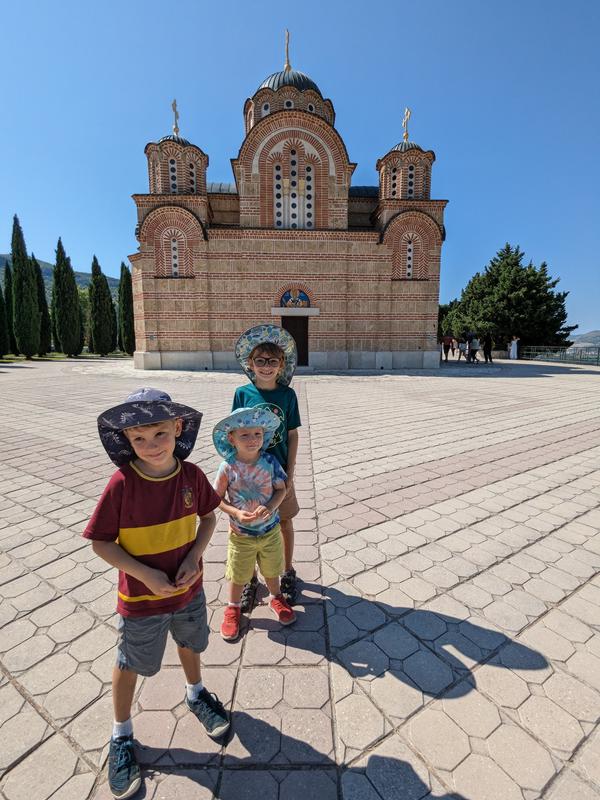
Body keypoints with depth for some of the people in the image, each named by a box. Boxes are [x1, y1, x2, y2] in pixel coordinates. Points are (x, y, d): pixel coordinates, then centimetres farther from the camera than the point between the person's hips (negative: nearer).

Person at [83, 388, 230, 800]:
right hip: (141, 598, -3)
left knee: (191, 645, 29)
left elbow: (209, 516, -3)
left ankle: (196, 694, 60)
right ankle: (122, 736, 51)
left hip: (189, 589, 3)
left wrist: (195, 556, -17)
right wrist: (145, 574, -24)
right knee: (130, 664, 21)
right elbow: (101, 542, -17)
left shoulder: (191, 474, -18)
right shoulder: (122, 483, -26)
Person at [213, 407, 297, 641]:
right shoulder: (228, 467, -20)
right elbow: (218, 498, -10)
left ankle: (276, 598, 52)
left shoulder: (270, 462, -16)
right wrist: (236, 512, -25)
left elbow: (281, 489, -7)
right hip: (241, 533, -1)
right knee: (238, 574, 19)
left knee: (271, 569, 24)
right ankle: (233, 607, 47)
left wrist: (270, 507, -25)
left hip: (270, 529, 2)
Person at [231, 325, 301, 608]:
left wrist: (290, 475, -7)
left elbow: (292, 436, -4)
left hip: (279, 471, 0)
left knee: (284, 521, 16)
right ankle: (250, 578, 35)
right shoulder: (242, 393, -8)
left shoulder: (287, 394, -8)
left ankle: (288, 571, 40)